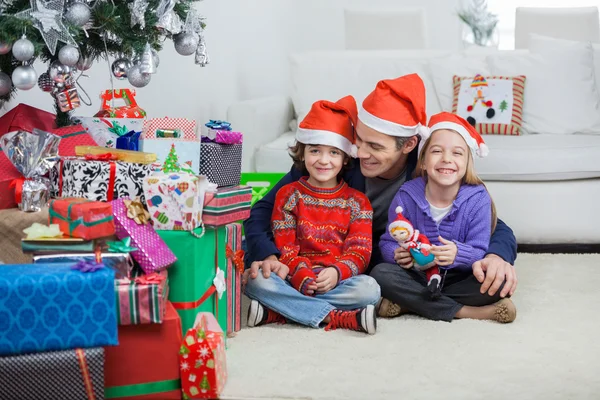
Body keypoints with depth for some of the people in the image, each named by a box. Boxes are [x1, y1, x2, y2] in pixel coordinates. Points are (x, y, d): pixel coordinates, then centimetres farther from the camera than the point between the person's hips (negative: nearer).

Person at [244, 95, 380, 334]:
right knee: (256, 282, -30)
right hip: (295, 277, 0)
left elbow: (359, 251, 0)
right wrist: (302, 276, -21)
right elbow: (285, 247, 0)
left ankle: (277, 311, -29)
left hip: (338, 280, 1)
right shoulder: (288, 194, 8)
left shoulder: (357, 201, 9)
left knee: (369, 289, -31)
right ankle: (338, 317, -30)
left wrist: (336, 272, -23)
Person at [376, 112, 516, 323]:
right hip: (418, 277, 0)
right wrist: (398, 255, -29)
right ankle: (466, 311, -27)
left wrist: (458, 254, -35)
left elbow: (479, 251, -12)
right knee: (381, 273, -29)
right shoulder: (406, 196, -8)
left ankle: (411, 302, -23)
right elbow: (388, 243, -4)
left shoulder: (477, 198, -9)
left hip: (459, 279, 0)